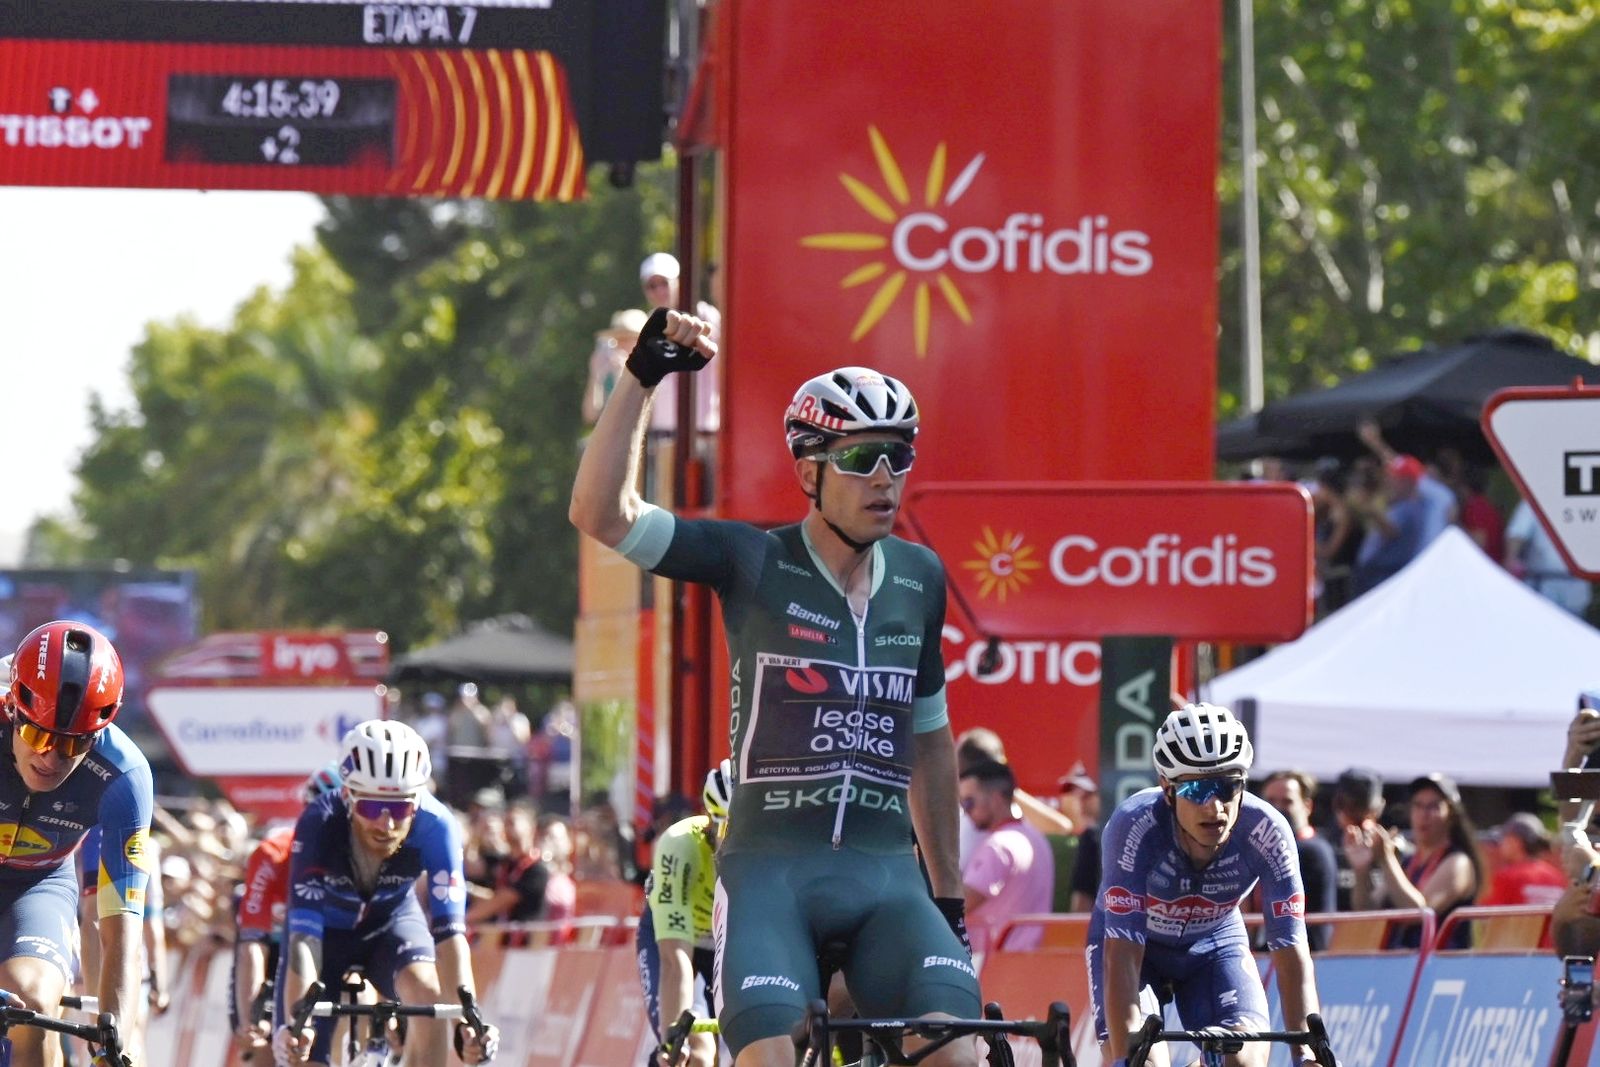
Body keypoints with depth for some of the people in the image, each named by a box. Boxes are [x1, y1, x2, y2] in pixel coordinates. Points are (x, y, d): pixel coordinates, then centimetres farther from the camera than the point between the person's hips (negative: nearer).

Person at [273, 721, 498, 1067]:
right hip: (327, 925, 0)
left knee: (426, 991, -31)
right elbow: (303, 937, -41)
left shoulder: (434, 826, -33)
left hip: (390, 919, 1)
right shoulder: (319, 825, -37)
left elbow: (449, 929, -36)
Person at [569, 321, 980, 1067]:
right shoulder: (755, 564, -2)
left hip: (886, 875, 3)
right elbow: (600, 513, -14)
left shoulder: (919, 578, 11)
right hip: (772, 869, -3)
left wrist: (949, 894, 22)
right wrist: (643, 377, -20)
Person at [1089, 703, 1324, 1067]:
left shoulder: (1265, 831, -30)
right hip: (1132, 940, -2)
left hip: (1214, 942, 2)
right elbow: (1122, 954, -39)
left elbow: (1291, 950, -28)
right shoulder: (1135, 825, -36)